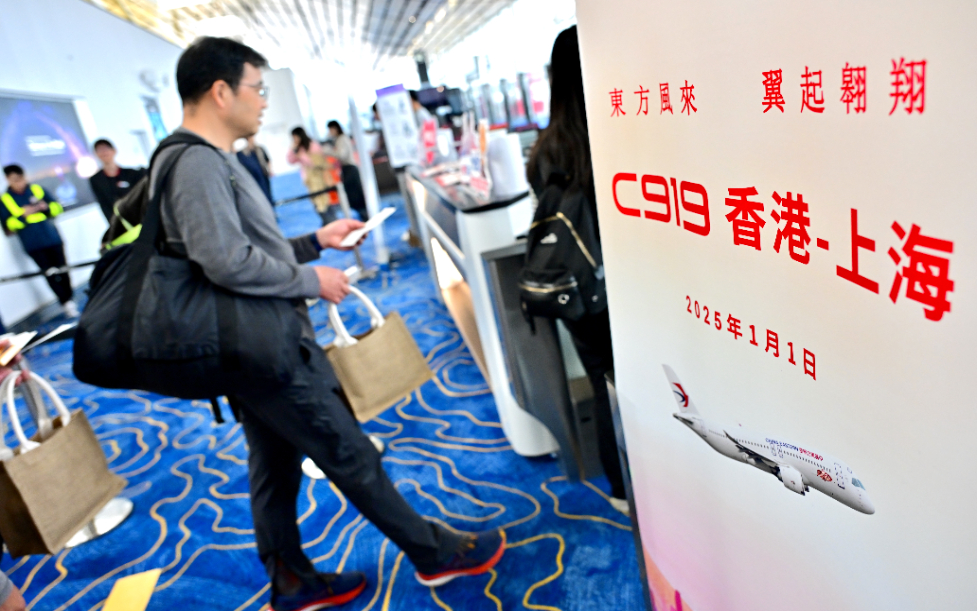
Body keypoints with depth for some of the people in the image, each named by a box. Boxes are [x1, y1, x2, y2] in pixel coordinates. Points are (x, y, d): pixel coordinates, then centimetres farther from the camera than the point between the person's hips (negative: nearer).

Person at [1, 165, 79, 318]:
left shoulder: (37, 189, 3)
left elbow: (57, 207, 6)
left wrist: (46, 207, -13)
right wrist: (23, 215, -19)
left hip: (53, 238, 2)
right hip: (33, 245, -2)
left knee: (62, 270, 7)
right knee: (50, 274, -2)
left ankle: (69, 299, 19)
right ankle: (66, 303, 2)